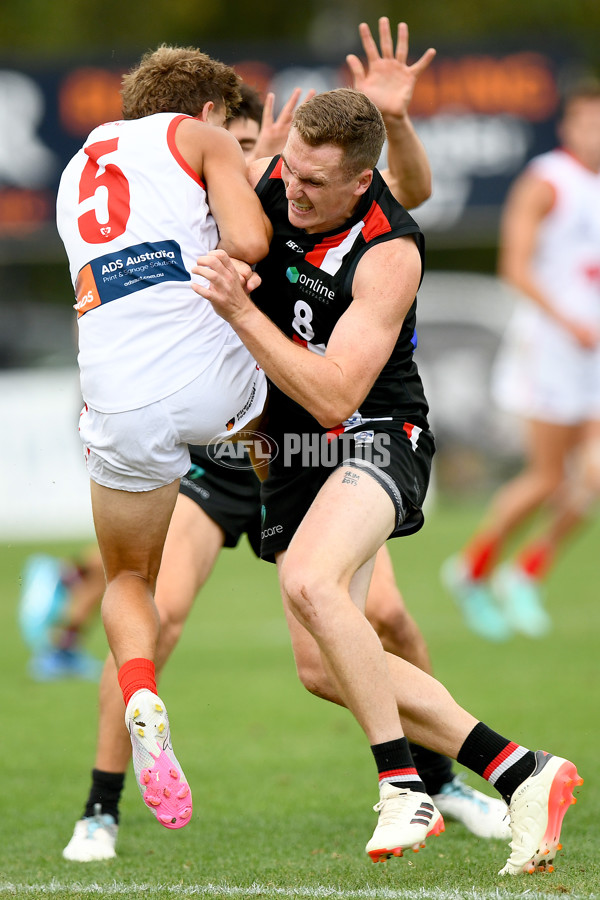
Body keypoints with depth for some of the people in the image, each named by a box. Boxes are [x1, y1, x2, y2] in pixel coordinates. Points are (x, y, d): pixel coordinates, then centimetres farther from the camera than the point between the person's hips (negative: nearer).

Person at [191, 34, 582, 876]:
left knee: (311, 582, -36)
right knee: (322, 664, 0)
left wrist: (240, 310, -30)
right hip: (291, 455, 7)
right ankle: (522, 773, 5)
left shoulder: (390, 251, -22)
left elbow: (335, 396, -26)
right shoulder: (269, 178, -4)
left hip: (374, 438, -7)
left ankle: (404, 790, -28)